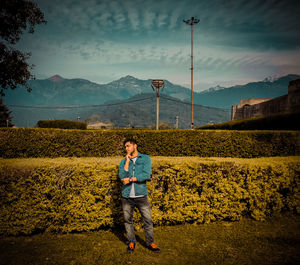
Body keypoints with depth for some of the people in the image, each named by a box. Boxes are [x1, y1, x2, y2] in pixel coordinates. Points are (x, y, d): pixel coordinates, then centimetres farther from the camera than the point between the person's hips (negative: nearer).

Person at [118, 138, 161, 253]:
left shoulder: (145, 158, 1)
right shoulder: (123, 161, 7)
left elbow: (146, 175, -12)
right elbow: (122, 176, -8)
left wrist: (130, 179, -13)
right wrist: (127, 161, -9)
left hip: (141, 196, -2)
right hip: (127, 197, 2)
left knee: (148, 220, 2)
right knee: (128, 220, 11)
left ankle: (150, 243, 19)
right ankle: (131, 242, 28)